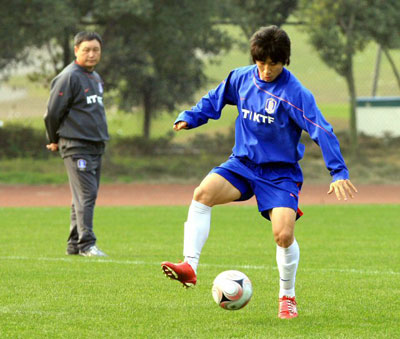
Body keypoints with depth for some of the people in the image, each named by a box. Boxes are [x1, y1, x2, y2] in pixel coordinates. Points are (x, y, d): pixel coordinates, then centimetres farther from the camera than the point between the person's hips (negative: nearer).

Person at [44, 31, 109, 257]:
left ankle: (75, 244, 15)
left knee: (87, 196, 9)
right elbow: (53, 112, -7)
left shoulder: (96, 78, 18)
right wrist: (55, 141, 4)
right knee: (85, 195, -13)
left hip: (97, 145, 8)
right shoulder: (69, 77, -9)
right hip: (77, 147, -8)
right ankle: (86, 244, -14)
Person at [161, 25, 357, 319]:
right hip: (243, 163, 4)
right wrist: (189, 118, 3)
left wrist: (339, 173, -24)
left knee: (284, 235, -17)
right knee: (203, 194, -24)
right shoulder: (241, 78, 0)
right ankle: (190, 266, -26)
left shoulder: (295, 93, -15)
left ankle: (287, 297, 8)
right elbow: (215, 99, 18)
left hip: (280, 171, -3)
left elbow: (322, 131, -18)